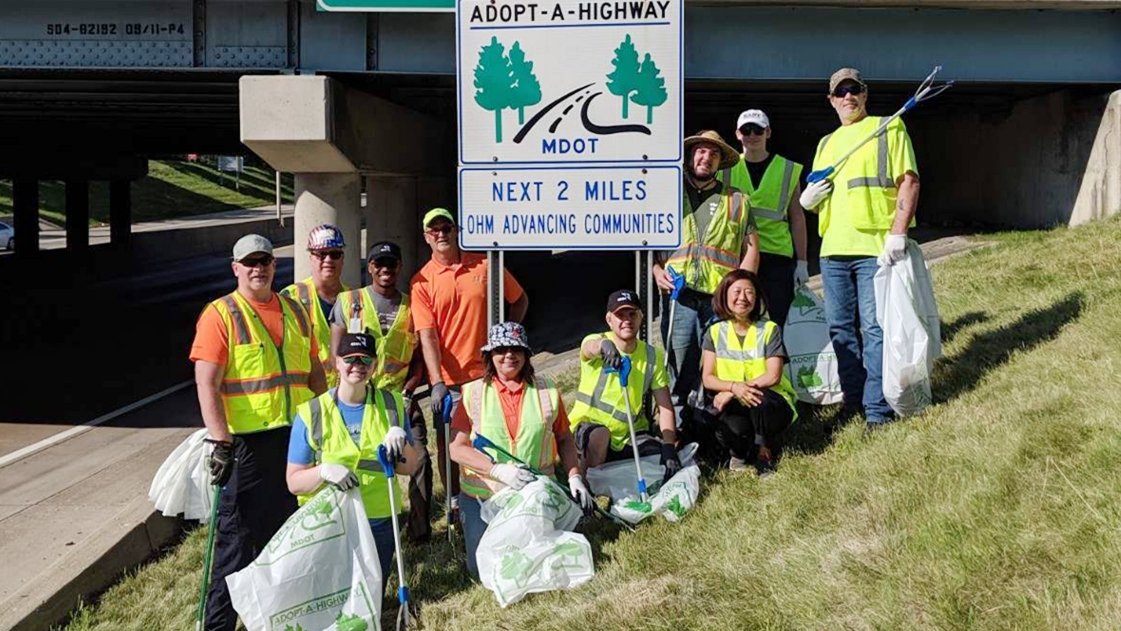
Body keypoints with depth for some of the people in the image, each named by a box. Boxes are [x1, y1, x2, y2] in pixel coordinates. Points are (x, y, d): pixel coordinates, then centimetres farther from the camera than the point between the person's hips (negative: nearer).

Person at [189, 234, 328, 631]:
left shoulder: (294, 311, 11)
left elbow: (314, 371, 19)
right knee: (238, 535, -1)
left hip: (297, 438, 6)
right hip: (246, 442, -6)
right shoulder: (221, 314, -7)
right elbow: (207, 384, -14)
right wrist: (221, 443, -21)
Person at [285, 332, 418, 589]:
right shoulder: (312, 413, -6)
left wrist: (400, 441, -16)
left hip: (379, 524, 3)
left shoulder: (391, 404, 2)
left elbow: (410, 467, 4)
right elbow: (294, 482, -7)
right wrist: (324, 471, -26)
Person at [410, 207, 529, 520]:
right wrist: (436, 382, -18)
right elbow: (427, 335, -9)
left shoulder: (485, 265, 3)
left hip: (487, 372, 1)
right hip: (448, 379, -1)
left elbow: (520, 299, 15)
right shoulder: (421, 281, -1)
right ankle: (454, 500, 22)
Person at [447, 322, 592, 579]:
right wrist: (499, 470, -20)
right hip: (483, 495, -1)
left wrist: (575, 476, -2)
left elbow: (564, 438, 11)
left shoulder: (547, 390, 3)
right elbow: (456, 448, -9)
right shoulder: (473, 393, -4)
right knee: (482, 568, -3)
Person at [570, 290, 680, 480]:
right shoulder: (596, 342, -13)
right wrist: (604, 345, -66)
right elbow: (589, 347, -41)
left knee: (670, 467, -16)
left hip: (631, 433, 4)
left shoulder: (652, 355, -3)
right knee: (600, 435, -37)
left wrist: (669, 447, -22)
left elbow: (665, 406, -8)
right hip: (589, 426, -4)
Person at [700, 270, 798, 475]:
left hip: (769, 403, 0)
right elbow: (708, 379, -2)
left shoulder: (769, 330, -2)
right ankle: (740, 450, 5)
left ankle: (765, 449, -5)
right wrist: (734, 386, -24)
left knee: (760, 397, -37)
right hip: (733, 406, 0)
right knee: (733, 429, -35)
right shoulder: (715, 332, 4)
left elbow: (773, 376, -13)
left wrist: (731, 393, -20)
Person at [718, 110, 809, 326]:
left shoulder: (788, 170, 8)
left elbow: (797, 218, 8)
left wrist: (802, 261, 3)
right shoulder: (726, 169, 10)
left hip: (777, 255, -1)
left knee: (777, 321, 0)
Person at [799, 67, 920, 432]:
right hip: (833, 248, 6)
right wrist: (808, 199, 3)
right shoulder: (827, 143, 22)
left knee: (874, 328, -8)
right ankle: (853, 398, 20)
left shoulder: (888, 129, 5)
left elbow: (909, 182, -5)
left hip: (875, 247, -6)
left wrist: (897, 234, -16)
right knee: (840, 327, 9)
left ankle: (878, 409, -4)